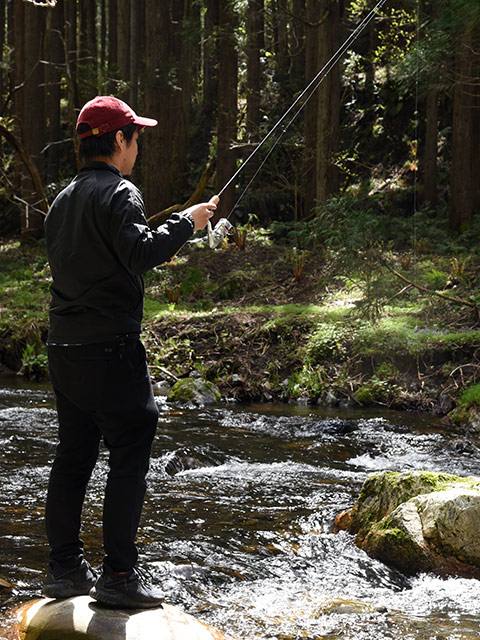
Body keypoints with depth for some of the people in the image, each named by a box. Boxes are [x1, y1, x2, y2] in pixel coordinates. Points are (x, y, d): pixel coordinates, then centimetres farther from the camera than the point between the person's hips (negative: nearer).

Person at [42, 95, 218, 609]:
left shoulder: (63, 200, 16)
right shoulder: (117, 192, -11)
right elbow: (140, 254, -24)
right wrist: (186, 221, -12)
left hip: (63, 349, 9)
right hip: (109, 350, -9)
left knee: (72, 455, 12)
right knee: (129, 456, -3)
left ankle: (65, 568, 18)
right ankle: (118, 575, -2)